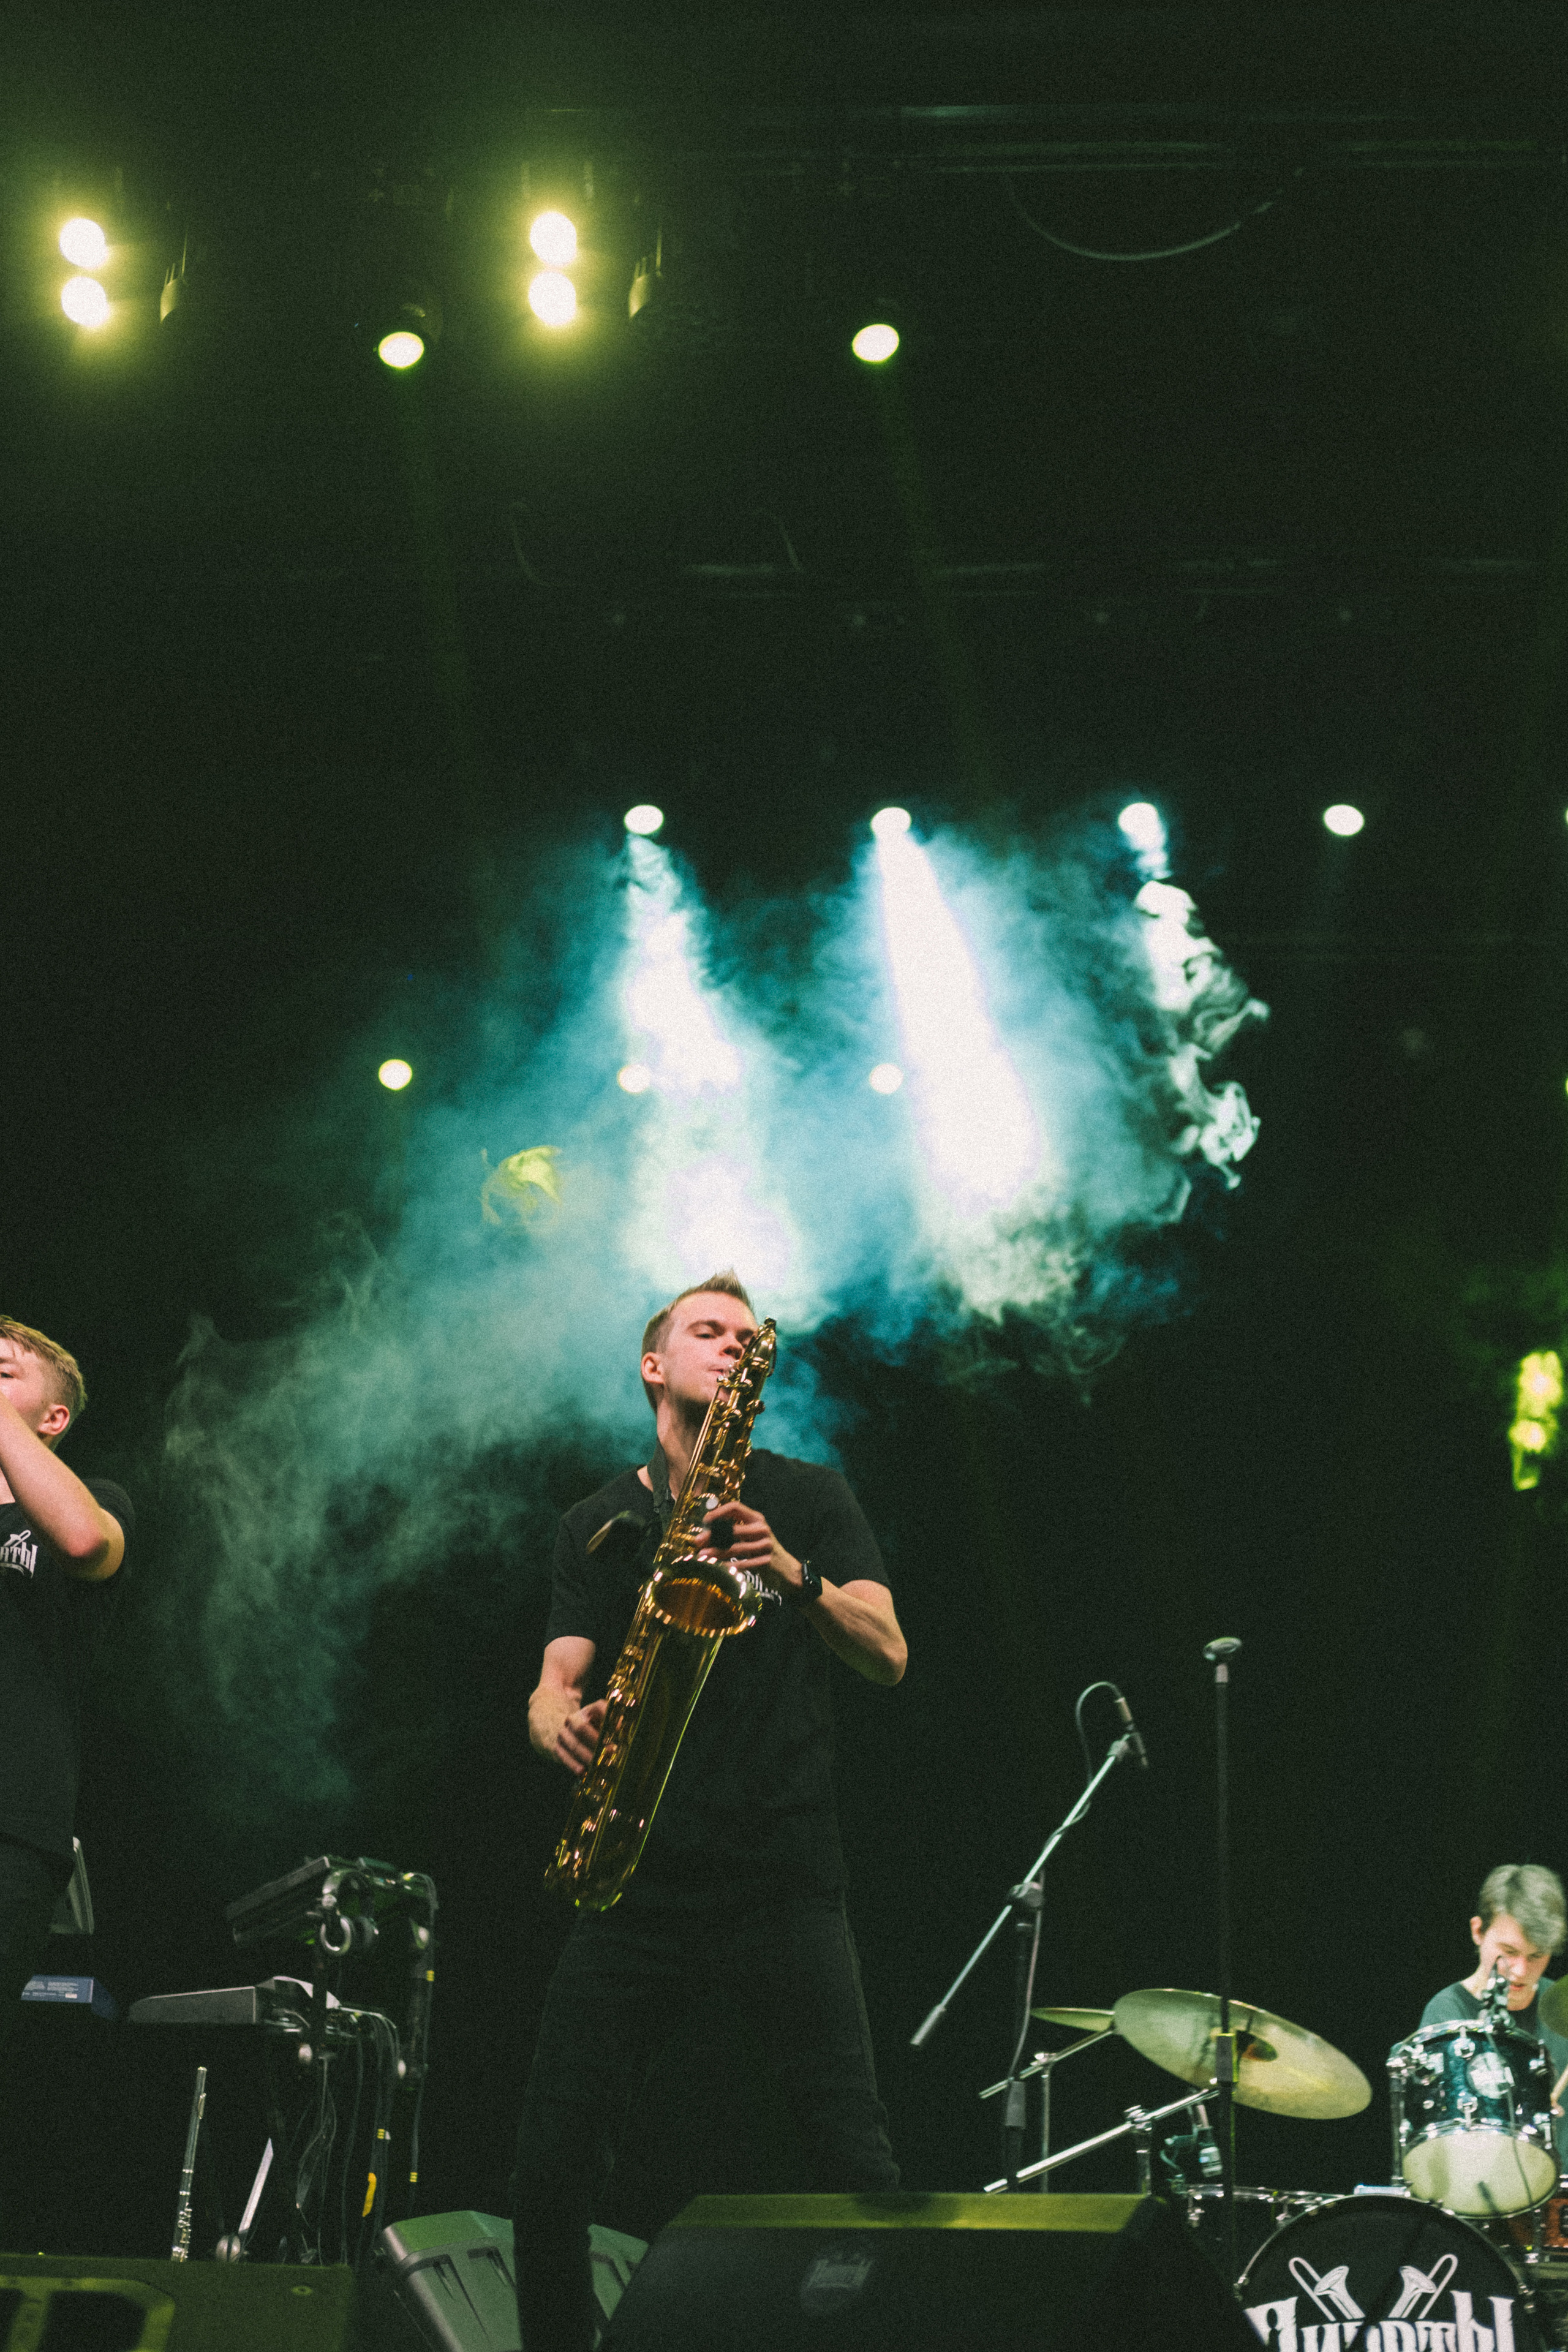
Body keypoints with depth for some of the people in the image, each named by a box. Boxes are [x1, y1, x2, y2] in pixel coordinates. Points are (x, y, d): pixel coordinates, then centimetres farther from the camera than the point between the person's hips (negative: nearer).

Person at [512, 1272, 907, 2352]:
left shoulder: (808, 1497, 11)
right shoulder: (600, 1522, 16)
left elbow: (887, 1652, 1)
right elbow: (554, 1685, 8)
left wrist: (793, 1575, -16)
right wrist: (566, 1725, -15)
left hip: (785, 1868, -2)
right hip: (641, 1868, 2)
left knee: (855, 2162, -11)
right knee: (553, 2165, -3)